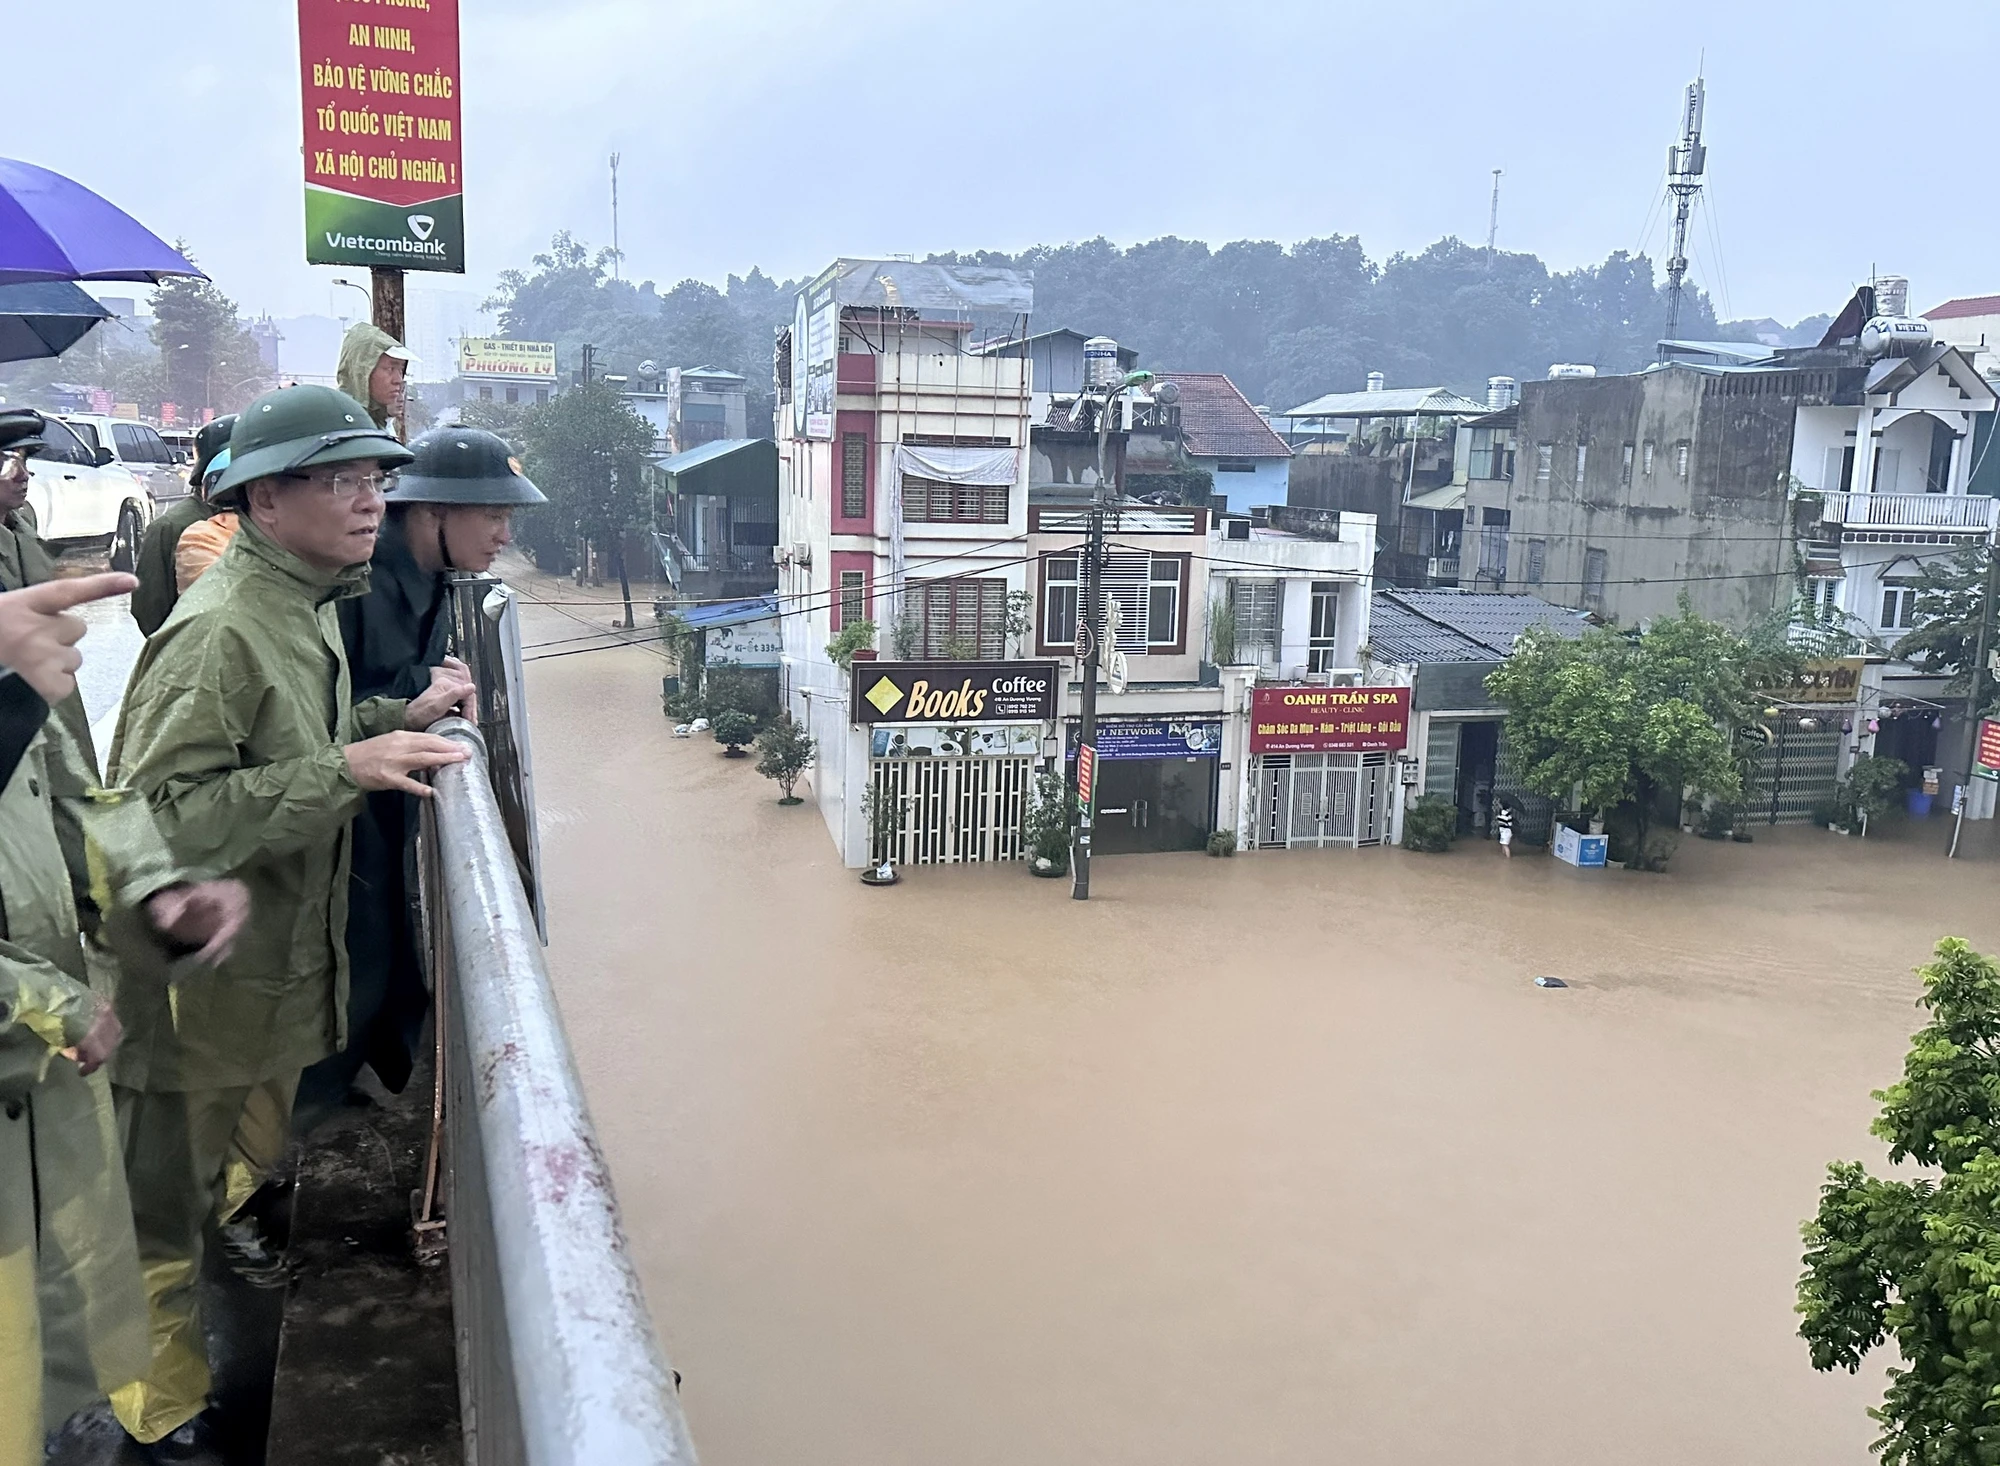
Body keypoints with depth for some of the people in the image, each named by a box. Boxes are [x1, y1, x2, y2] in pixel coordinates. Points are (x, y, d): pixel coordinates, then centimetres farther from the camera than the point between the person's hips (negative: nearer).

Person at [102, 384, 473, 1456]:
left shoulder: (304, 606, 7)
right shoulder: (221, 630, -24)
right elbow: (159, 814, -29)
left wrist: (398, 718, 5)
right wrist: (344, 771, -32)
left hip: (283, 965, 10)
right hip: (202, 981, -10)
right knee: (167, 1198, 8)